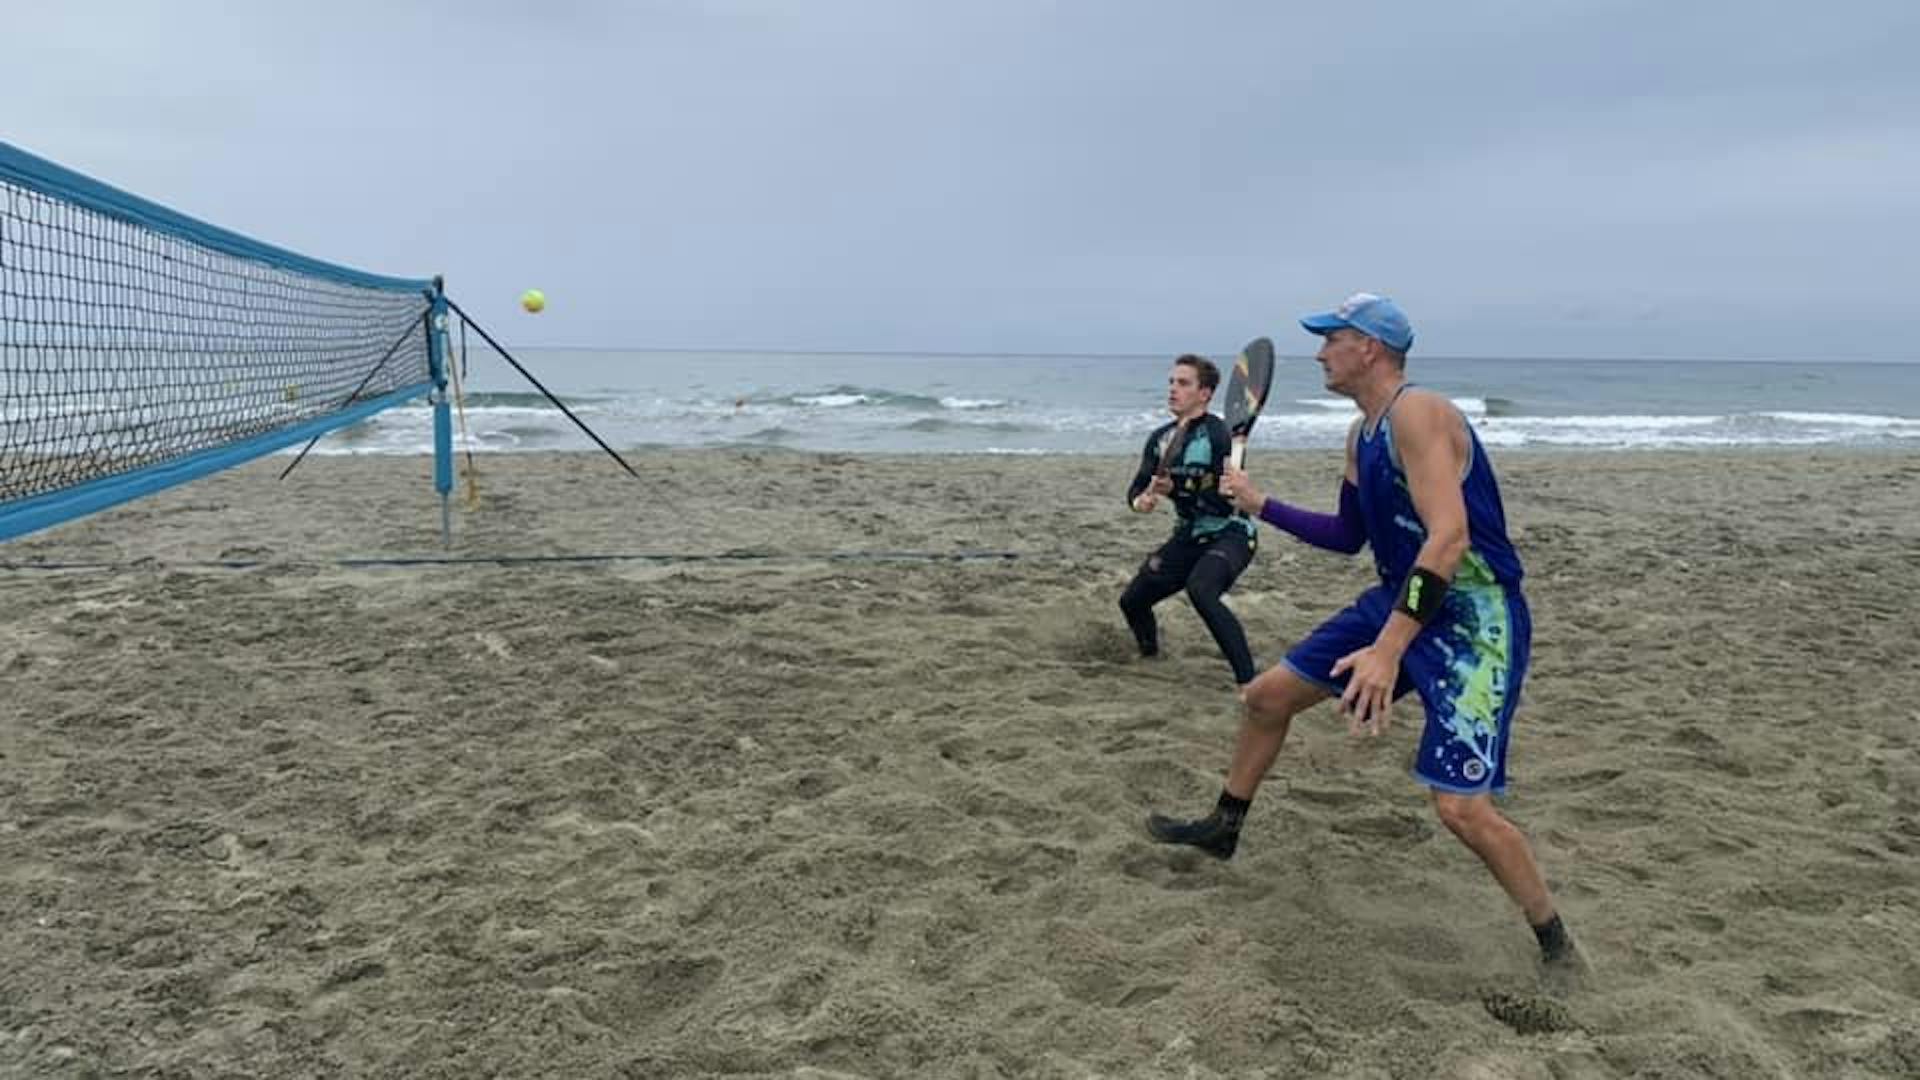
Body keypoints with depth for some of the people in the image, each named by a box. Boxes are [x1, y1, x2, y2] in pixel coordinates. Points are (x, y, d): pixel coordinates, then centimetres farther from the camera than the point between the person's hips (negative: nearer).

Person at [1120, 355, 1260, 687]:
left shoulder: (1218, 434, -18)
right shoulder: (1160, 439, 3)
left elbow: (1224, 499, -25)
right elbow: (1138, 486, 5)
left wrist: (1175, 490, -30)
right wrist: (1140, 500, -18)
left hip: (1229, 533, -7)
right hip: (1188, 536, 7)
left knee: (1201, 590, -35)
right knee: (1132, 600, 9)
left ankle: (1250, 681, -32)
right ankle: (1149, 655, 40)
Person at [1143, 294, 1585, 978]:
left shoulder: (1417, 414, -21)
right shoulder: (1362, 436, 9)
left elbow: (1449, 538, -33)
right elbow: (1349, 536, 22)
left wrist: (1388, 649, -39)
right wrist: (1260, 505, 20)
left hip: (1473, 622, -10)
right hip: (1399, 601, 10)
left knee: (1461, 807, -16)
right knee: (1267, 697, 13)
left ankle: (1557, 947, 8)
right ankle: (1223, 827, 34)